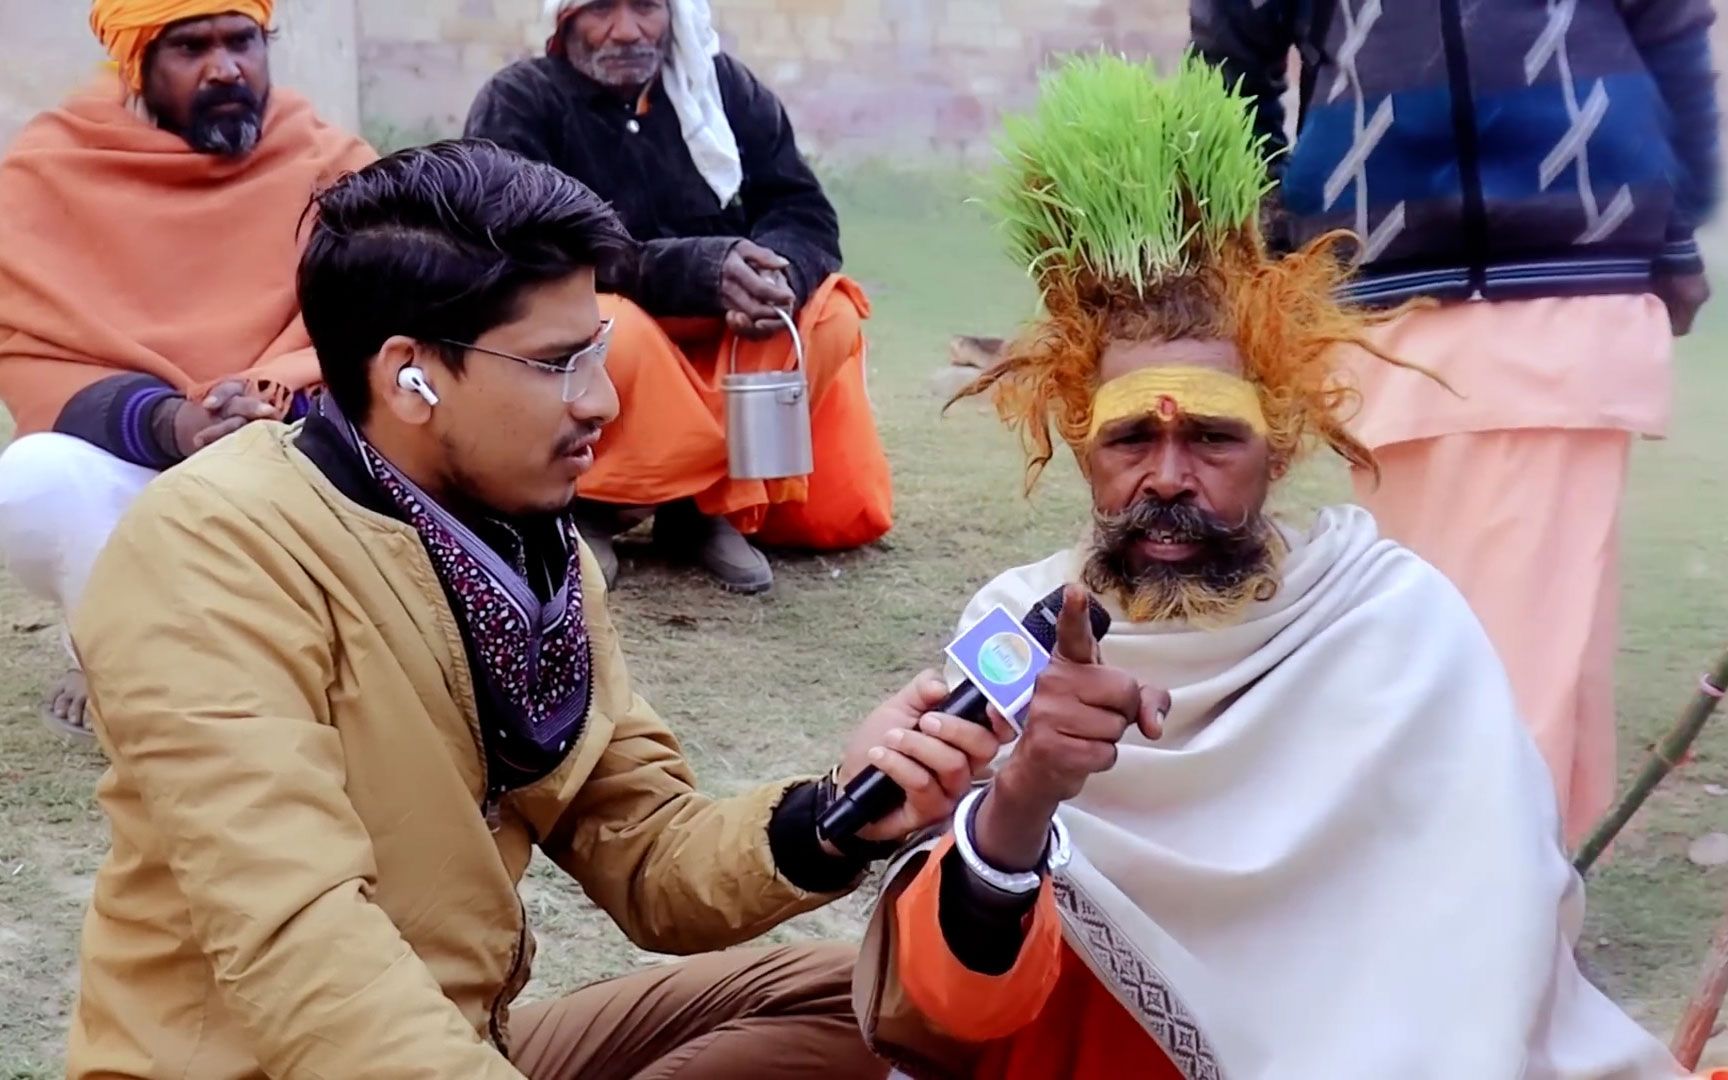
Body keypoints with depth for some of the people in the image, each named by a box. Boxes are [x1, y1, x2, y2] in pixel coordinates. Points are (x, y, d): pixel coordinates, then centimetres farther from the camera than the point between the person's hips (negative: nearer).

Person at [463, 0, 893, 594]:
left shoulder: (725, 85, 3)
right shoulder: (518, 105, -9)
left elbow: (807, 215, -2)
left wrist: (780, 274, -28)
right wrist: (695, 269, -34)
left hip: (722, 357, 4)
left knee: (830, 315, -20)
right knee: (610, 328, -36)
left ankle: (712, 502, -16)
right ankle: (590, 504, -12)